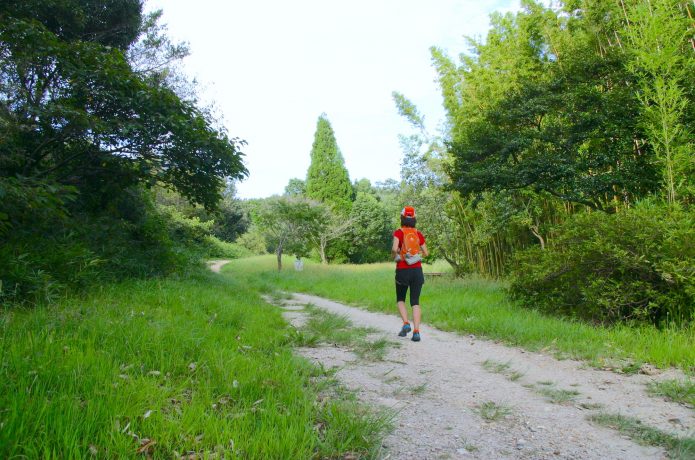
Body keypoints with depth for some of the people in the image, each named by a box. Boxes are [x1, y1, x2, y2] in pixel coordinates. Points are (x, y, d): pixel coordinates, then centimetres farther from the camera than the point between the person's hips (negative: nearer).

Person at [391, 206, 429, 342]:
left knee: (400, 300, 18)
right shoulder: (418, 233, 5)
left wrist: (393, 256, 2)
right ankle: (416, 331, -10)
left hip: (402, 271, -2)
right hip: (417, 270, 2)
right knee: (415, 302, 4)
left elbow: (394, 249, -20)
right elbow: (426, 253, 8)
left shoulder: (398, 232, -5)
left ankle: (406, 324, -3)